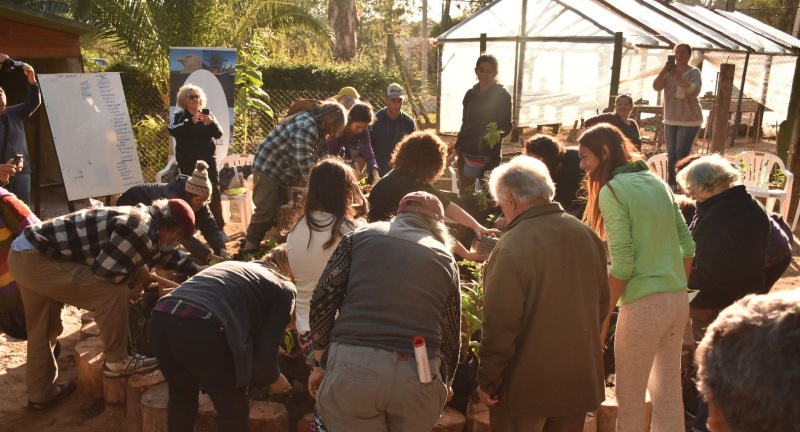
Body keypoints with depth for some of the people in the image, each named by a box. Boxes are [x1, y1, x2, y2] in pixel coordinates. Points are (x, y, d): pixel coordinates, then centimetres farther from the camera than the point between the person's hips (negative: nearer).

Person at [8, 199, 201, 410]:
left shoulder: (142, 220, 11)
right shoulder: (140, 230, -20)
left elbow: (164, 252, 29)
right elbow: (105, 270, -23)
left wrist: (196, 270, 39)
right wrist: (136, 276, -4)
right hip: (35, 259, -10)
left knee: (43, 329, 21)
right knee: (112, 291, -13)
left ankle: (41, 394, 36)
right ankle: (116, 362, 1)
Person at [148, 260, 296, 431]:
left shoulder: (234, 266, 35)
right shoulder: (284, 289, 16)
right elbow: (265, 352, 10)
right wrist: (274, 378, 30)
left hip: (160, 317, 7)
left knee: (181, 398, 31)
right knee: (233, 410, 15)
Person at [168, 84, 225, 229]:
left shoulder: (207, 114, 8)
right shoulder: (180, 116, 3)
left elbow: (219, 134, 0)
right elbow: (172, 131, -16)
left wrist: (211, 123, -21)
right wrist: (190, 122, -29)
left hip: (208, 160, 1)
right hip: (188, 162, -1)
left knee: (214, 193, -2)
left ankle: (219, 227, 3)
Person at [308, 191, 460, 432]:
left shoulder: (361, 236, 11)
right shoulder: (445, 258, 14)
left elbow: (323, 299, 4)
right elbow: (451, 333, 18)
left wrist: (321, 363, 14)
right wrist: (446, 381, 36)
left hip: (353, 366, -1)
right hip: (418, 374, 2)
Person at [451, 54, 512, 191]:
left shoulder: (502, 95, -4)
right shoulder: (470, 94, 9)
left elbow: (507, 126, -4)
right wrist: (456, 150, 15)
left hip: (488, 155, -5)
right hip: (466, 153, 5)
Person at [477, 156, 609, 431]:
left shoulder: (513, 246, -21)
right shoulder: (588, 236, 1)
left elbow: (500, 323, -21)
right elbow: (601, 304, 11)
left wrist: (488, 381, -10)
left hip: (526, 387, -6)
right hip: (580, 381, 6)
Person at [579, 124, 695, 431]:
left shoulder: (612, 190, -11)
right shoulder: (657, 183, 11)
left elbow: (622, 265, -16)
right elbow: (687, 245, 12)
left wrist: (601, 317, -9)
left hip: (644, 304, -8)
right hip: (678, 300, 8)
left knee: (629, 398, 8)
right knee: (669, 392, 19)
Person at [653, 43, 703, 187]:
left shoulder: (694, 72, -7)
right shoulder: (668, 71, 4)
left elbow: (694, 91, -23)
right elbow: (656, 87, -10)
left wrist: (680, 77, -34)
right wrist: (663, 72, -27)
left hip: (689, 120, -4)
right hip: (670, 119, 4)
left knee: (682, 153, -13)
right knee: (671, 153, 7)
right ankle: (671, 184, 16)